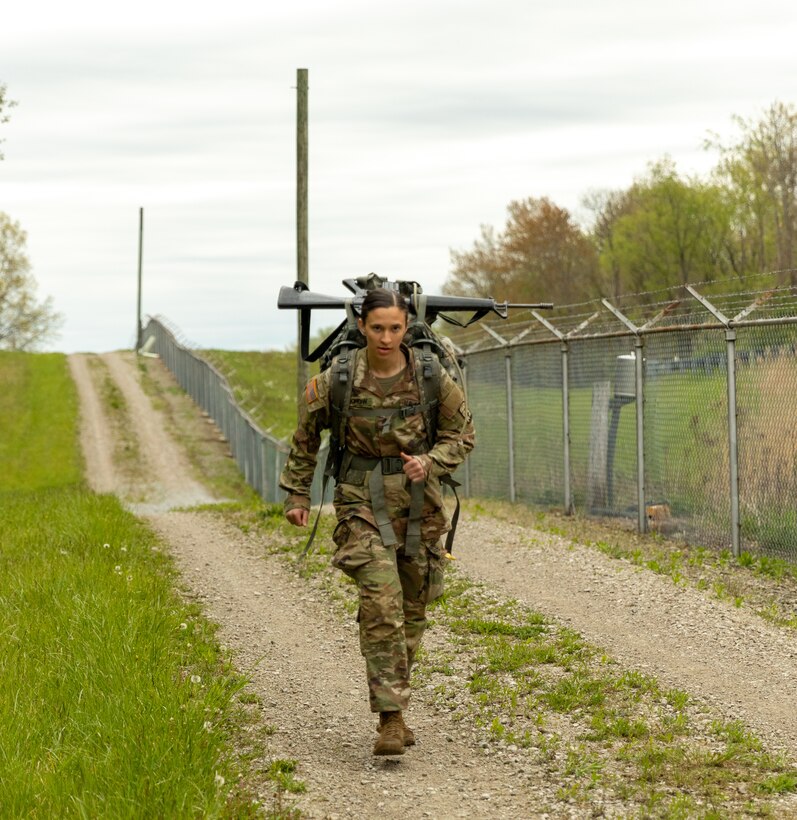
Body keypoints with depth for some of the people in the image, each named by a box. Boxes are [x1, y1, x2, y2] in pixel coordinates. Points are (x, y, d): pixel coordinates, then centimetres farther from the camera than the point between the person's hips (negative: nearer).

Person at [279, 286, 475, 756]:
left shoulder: (430, 377, -6)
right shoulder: (338, 380, -8)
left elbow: (463, 434, 5)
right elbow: (307, 434, 8)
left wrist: (431, 462, -13)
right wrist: (299, 493, 9)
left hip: (419, 500, 3)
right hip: (363, 500, -2)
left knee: (413, 609, 10)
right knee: (381, 604, -17)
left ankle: (394, 699, 28)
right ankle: (390, 717, -17)